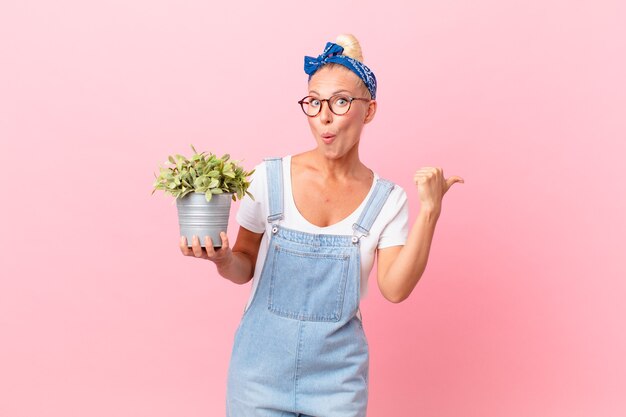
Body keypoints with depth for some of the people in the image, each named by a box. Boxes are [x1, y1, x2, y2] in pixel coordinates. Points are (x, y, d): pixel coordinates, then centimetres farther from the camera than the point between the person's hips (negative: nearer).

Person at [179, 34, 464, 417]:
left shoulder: (387, 199, -4)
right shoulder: (269, 178, -6)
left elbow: (395, 289, -12)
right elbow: (245, 268, 3)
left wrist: (429, 210, -16)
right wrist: (222, 258, -19)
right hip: (264, 363, 0)